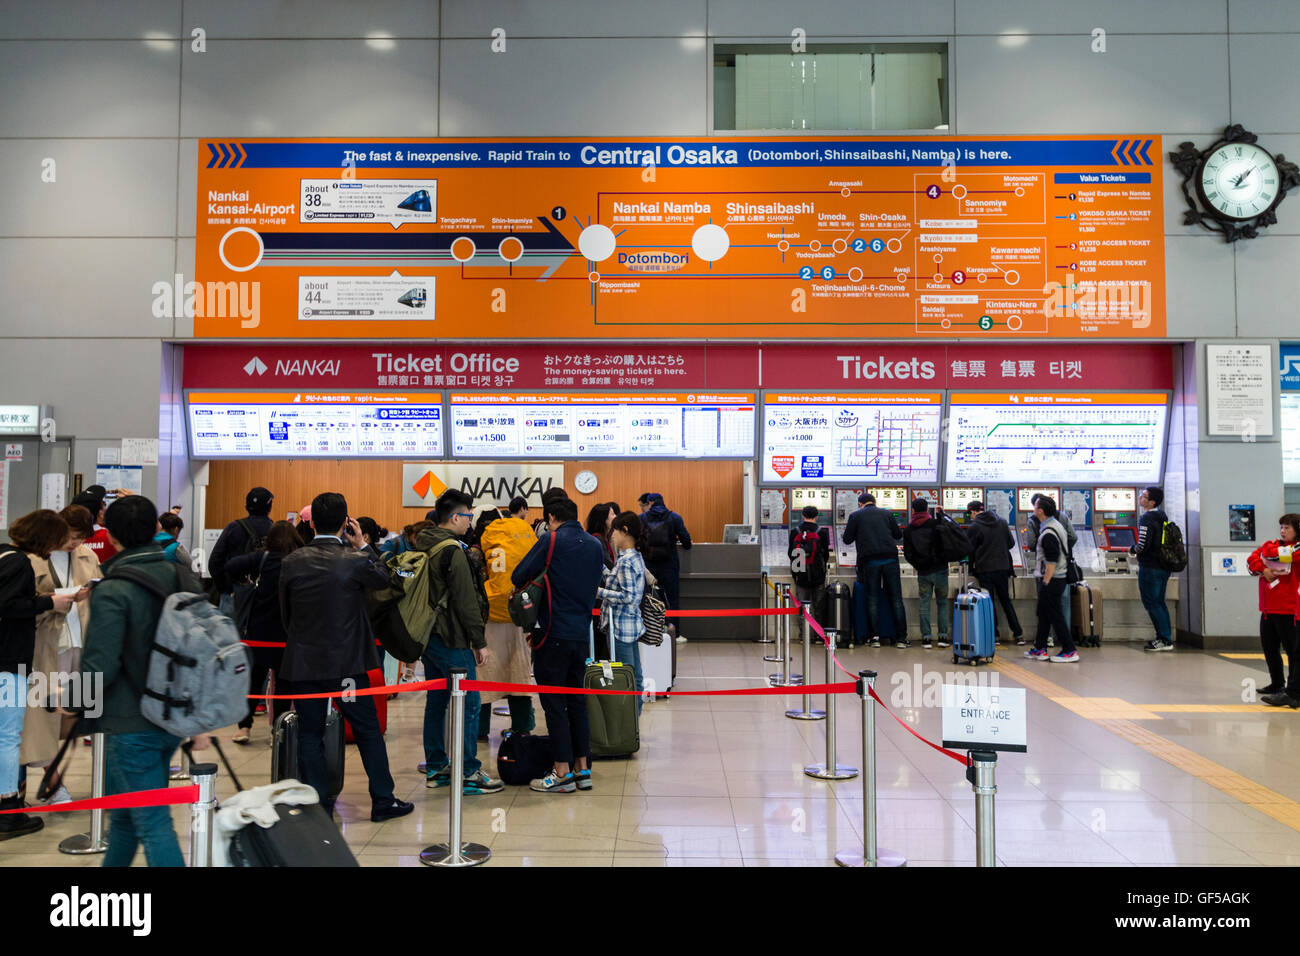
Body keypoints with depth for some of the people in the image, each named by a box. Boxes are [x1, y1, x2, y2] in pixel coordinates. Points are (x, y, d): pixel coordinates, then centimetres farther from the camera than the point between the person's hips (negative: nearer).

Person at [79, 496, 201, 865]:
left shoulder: (111, 591, -17)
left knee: (153, 824, -1)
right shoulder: (184, 578, 4)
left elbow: (100, 666, -19)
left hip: (131, 725, -7)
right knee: (125, 813, 24)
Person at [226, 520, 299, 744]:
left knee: (254, 677, 14)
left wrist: (244, 580, 4)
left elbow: (232, 566, -12)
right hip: (288, 632, -1)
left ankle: (244, 726, 16)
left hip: (259, 629, 1)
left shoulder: (263, 558, -4)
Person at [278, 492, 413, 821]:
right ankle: (383, 800, 18)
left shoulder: (291, 562, -5)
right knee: (368, 730, 11)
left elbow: (284, 612, 5)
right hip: (347, 662, -1)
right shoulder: (355, 561, -13)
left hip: (304, 662, 2)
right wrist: (362, 545, 12)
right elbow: (383, 578, 8)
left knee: (309, 735, 9)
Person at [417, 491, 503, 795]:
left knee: (436, 701, 15)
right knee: (468, 703, -3)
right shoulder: (452, 551, -17)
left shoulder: (423, 546, 11)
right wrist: (480, 642, -13)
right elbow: (465, 602, -18)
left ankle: (435, 768, 22)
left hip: (428, 636, 9)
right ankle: (469, 774, 0)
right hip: (451, 640, -9)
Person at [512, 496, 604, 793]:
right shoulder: (595, 545, 10)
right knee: (577, 699, 14)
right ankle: (582, 768, 18)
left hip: (554, 632, -6)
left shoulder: (551, 540, -8)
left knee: (554, 702, 1)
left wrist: (539, 581, 12)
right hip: (582, 633, 6)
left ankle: (563, 772, 4)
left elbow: (518, 576, -8)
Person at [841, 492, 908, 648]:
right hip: (890, 559, 1)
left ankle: (875, 637, 2)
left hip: (869, 560, -1)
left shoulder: (855, 516, 6)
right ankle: (901, 638, 3)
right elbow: (898, 535, 17)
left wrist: (855, 531, 28)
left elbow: (847, 540, 8)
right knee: (896, 599, 4)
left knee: (873, 600, 6)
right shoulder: (887, 514, 12)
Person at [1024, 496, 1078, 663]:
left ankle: (1069, 652, 0)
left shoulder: (1048, 533, -21)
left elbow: (1051, 561, -24)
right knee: (1043, 614, 16)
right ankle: (1039, 649, 22)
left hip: (1052, 580, -10)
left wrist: (1046, 581, -18)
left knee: (1055, 616, -4)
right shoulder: (1055, 525, 12)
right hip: (1053, 579, 10)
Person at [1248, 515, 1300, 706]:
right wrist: (1263, 570, -13)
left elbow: (1277, 554, -20)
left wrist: (1267, 550, 2)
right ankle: (1277, 684, 33)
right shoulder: (1272, 545, 15)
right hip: (1268, 608, 8)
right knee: (1269, 647, 17)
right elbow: (1252, 559, 5)